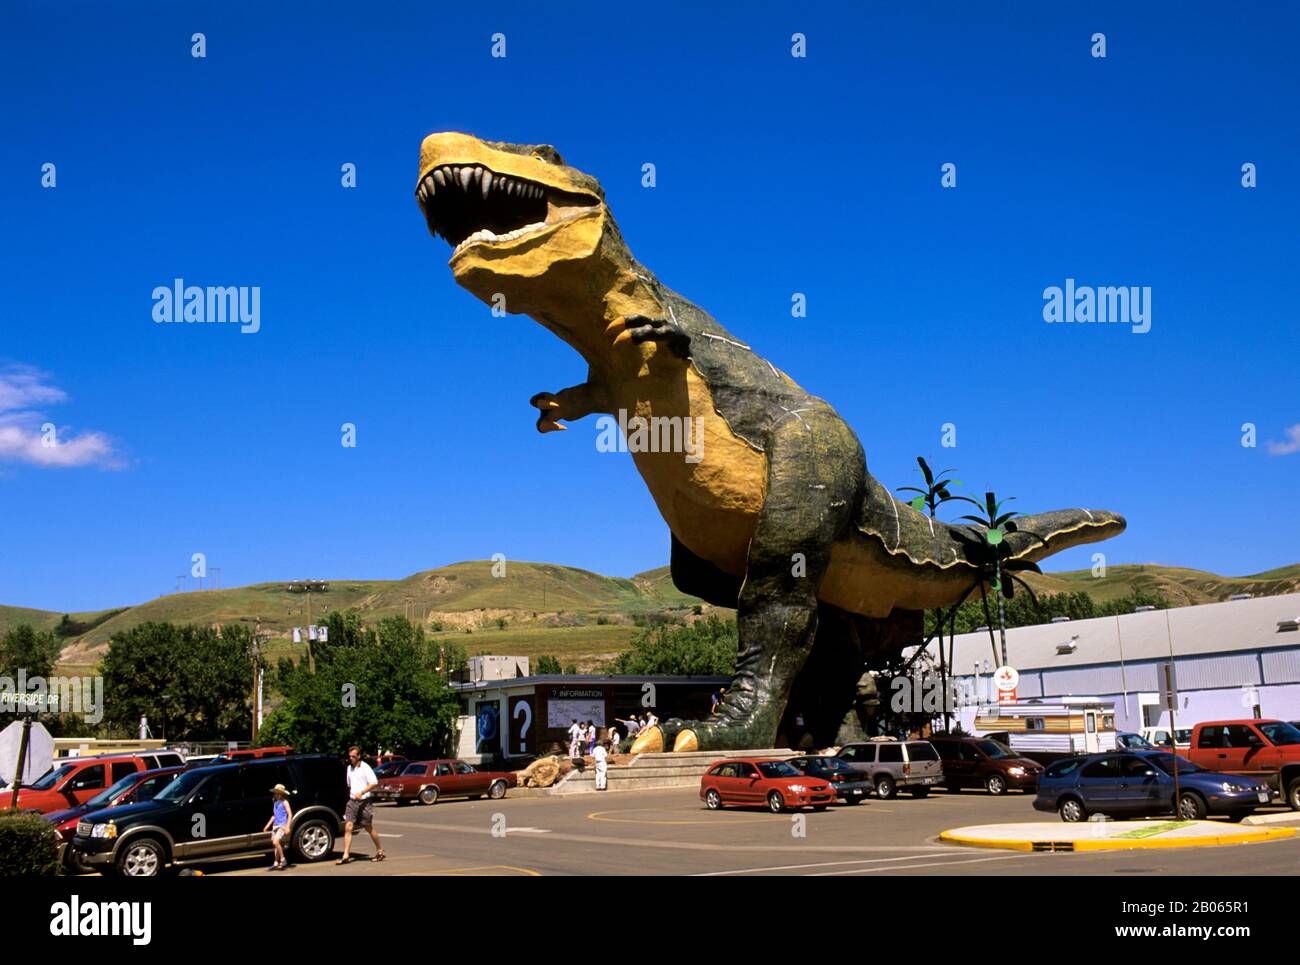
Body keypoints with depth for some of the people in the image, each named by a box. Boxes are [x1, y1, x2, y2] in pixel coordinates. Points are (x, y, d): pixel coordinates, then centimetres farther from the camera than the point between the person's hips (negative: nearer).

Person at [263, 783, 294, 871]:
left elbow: (290, 814, -9)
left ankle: (283, 860, -10)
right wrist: (268, 825, 20)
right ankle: (276, 863, 13)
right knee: (276, 844, 7)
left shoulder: (284, 802, -6)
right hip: (275, 826, 8)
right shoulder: (275, 802, 16)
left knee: (276, 842, -20)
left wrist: (288, 827, -16)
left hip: (282, 825, -8)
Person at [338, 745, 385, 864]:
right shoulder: (349, 768, 12)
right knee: (348, 827, -8)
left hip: (364, 802, -5)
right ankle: (346, 856, -10)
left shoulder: (365, 767, -8)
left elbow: (374, 783, -14)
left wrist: (362, 792, -24)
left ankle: (380, 851, 22)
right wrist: (351, 795, 15)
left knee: (369, 828, 5)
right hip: (352, 801, 5)